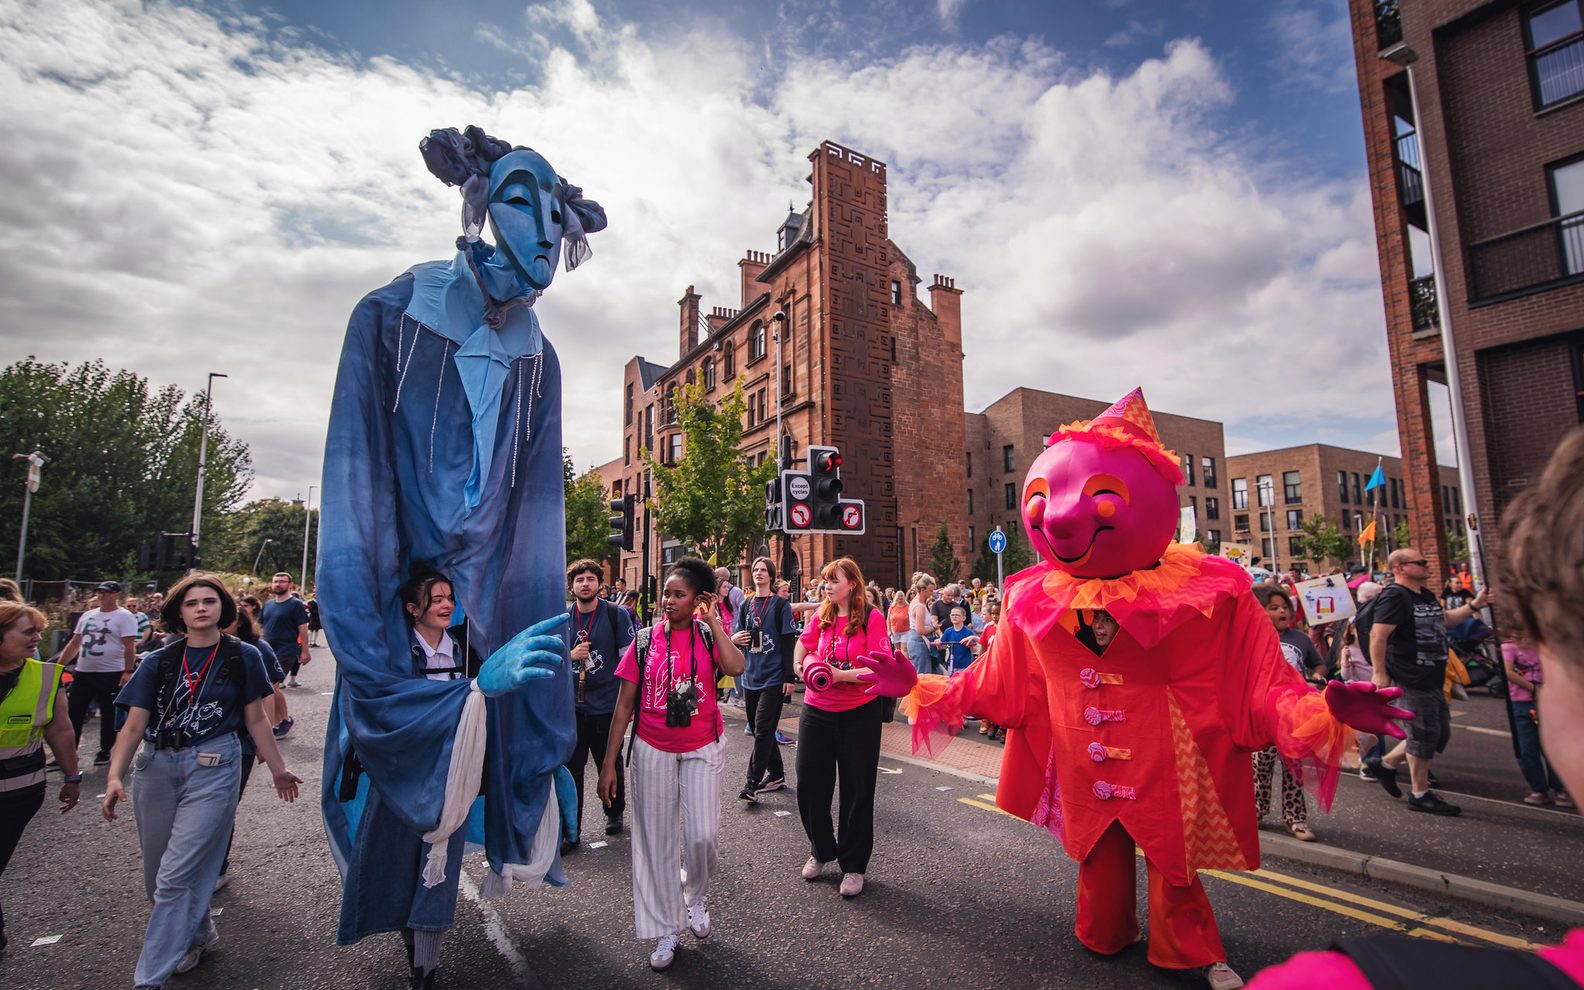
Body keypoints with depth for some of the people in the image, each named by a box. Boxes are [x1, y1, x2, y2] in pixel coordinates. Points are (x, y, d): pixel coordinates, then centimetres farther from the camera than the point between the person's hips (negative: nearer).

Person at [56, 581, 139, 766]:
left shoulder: (124, 616, -8)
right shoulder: (87, 615, 12)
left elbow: (130, 647, -14)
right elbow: (74, 643, 18)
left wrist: (127, 671, -20)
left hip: (111, 675, -6)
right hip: (83, 673, 6)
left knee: (108, 715, 5)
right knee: (74, 714, 10)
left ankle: (105, 751, 18)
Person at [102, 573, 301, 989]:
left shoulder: (242, 657, -2)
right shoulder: (159, 661, 2)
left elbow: (256, 719, 3)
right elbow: (134, 726, -1)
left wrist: (277, 768, 5)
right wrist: (115, 776, -15)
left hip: (213, 768, -3)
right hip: (155, 767, 4)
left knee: (178, 875, -5)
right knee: (157, 874, 16)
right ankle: (198, 934, 40)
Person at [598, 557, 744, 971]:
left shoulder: (708, 635, -4)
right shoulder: (645, 641, -3)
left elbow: (736, 667, -26)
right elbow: (624, 705, 0)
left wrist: (713, 620, -19)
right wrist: (609, 764, -1)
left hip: (701, 750, -1)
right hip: (652, 751, 1)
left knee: (702, 835, -4)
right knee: (656, 840, 9)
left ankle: (696, 897, 30)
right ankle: (666, 930, 28)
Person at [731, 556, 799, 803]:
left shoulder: (780, 605, -4)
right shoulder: (746, 605, 11)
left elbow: (789, 642, -7)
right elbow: (737, 636, 17)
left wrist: (789, 677, -12)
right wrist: (735, 639, -8)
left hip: (773, 678, -6)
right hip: (750, 677, 6)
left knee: (763, 730, -8)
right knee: (760, 730, 12)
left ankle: (753, 783, -4)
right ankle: (776, 774, 27)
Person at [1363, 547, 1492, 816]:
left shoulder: (1426, 595, 13)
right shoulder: (1394, 597, -19)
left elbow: (1444, 620, 29)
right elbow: (1377, 635, -25)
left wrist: (1474, 605, 17)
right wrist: (1379, 673, -27)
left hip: (1432, 678, 10)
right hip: (1413, 680, -10)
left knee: (1440, 733, 18)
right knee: (1424, 735, 0)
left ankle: (1386, 764, 27)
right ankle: (1420, 795, 14)